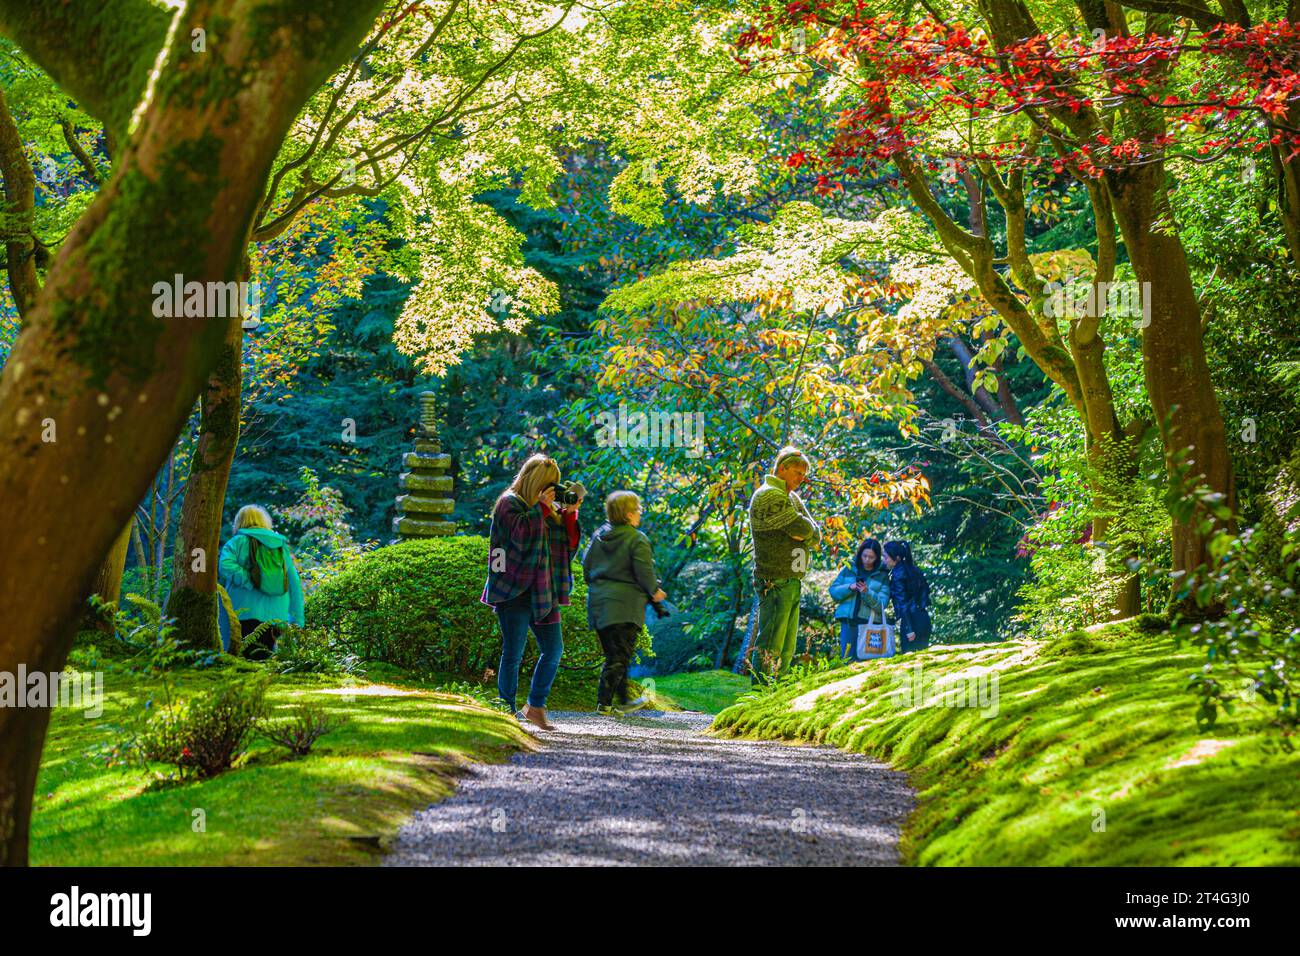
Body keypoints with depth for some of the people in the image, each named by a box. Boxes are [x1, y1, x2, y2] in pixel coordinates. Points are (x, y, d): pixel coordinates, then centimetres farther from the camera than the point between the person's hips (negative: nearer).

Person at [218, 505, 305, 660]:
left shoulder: (237, 542, 6)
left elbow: (225, 567, -14)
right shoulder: (282, 546, 16)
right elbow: (294, 583, 14)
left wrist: (250, 582, -10)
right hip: (276, 616, 4)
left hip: (246, 613, -4)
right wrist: (297, 621, 15)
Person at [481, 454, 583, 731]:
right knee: (514, 653, -2)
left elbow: (569, 544, 12)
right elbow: (522, 537, -21)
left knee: (554, 648, 5)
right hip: (515, 591, -7)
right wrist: (541, 507, -17)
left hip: (543, 591, 7)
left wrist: (570, 513, 1)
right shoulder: (510, 503, -5)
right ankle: (509, 712, 6)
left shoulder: (551, 508, 15)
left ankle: (536, 707, 17)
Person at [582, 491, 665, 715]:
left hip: (598, 601, 7)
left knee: (613, 653, 15)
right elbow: (645, 572, -14)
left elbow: (586, 566, 14)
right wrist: (654, 592, 4)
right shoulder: (637, 540, -10)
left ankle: (623, 701, 23)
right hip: (625, 605, -7)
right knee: (619, 657, -3)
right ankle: (604, 703, -8)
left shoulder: (599, 535, 10)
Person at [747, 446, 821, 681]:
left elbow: (816, 536, 10)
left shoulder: (792, 498, 19)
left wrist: (807, 535, -10)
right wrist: (804, 530, 3)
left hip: (793, 582, 10)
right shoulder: (768, 496, -12)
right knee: (770, 645, -10)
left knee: (787, 649, 12)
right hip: (776, 583, -10)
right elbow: (802, 528, -18)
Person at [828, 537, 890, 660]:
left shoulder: (882, 575, 5)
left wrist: (867, 593, -20)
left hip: (870, 623, -1)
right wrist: (849, 588, -11)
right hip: (848, 622, 1)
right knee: (848, 658, 0)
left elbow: (882, 604, -4)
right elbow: (833, 591, 6)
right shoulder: (849, 569, 11)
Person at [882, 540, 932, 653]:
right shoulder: (911, 568, 12)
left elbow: (903, 603, -15)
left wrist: (909, 629, -17)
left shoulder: (897, 575, -12)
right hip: (923, 617, 9)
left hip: (911, 620, -9)